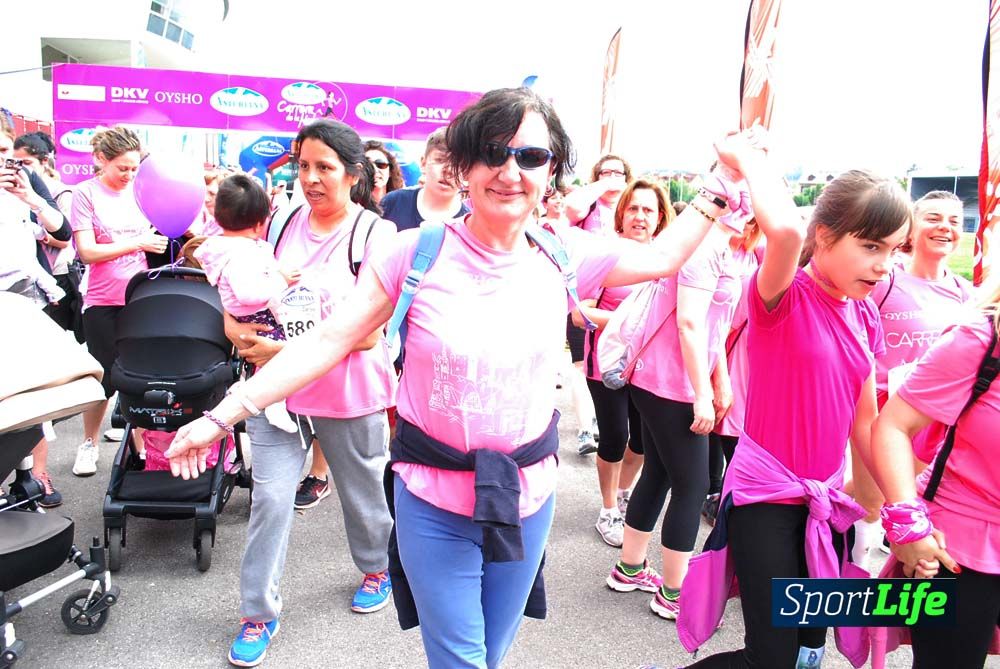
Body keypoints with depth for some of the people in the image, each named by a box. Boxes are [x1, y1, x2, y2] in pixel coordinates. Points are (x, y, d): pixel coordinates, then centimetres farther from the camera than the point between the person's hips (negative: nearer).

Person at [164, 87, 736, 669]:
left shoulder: (563, 259, -4)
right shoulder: (416, 254, -13)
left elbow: (661, 257, 12)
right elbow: (329, 341, -12)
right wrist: (221, 416, -13)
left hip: (528, 497, 3)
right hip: (434, 501, -3)